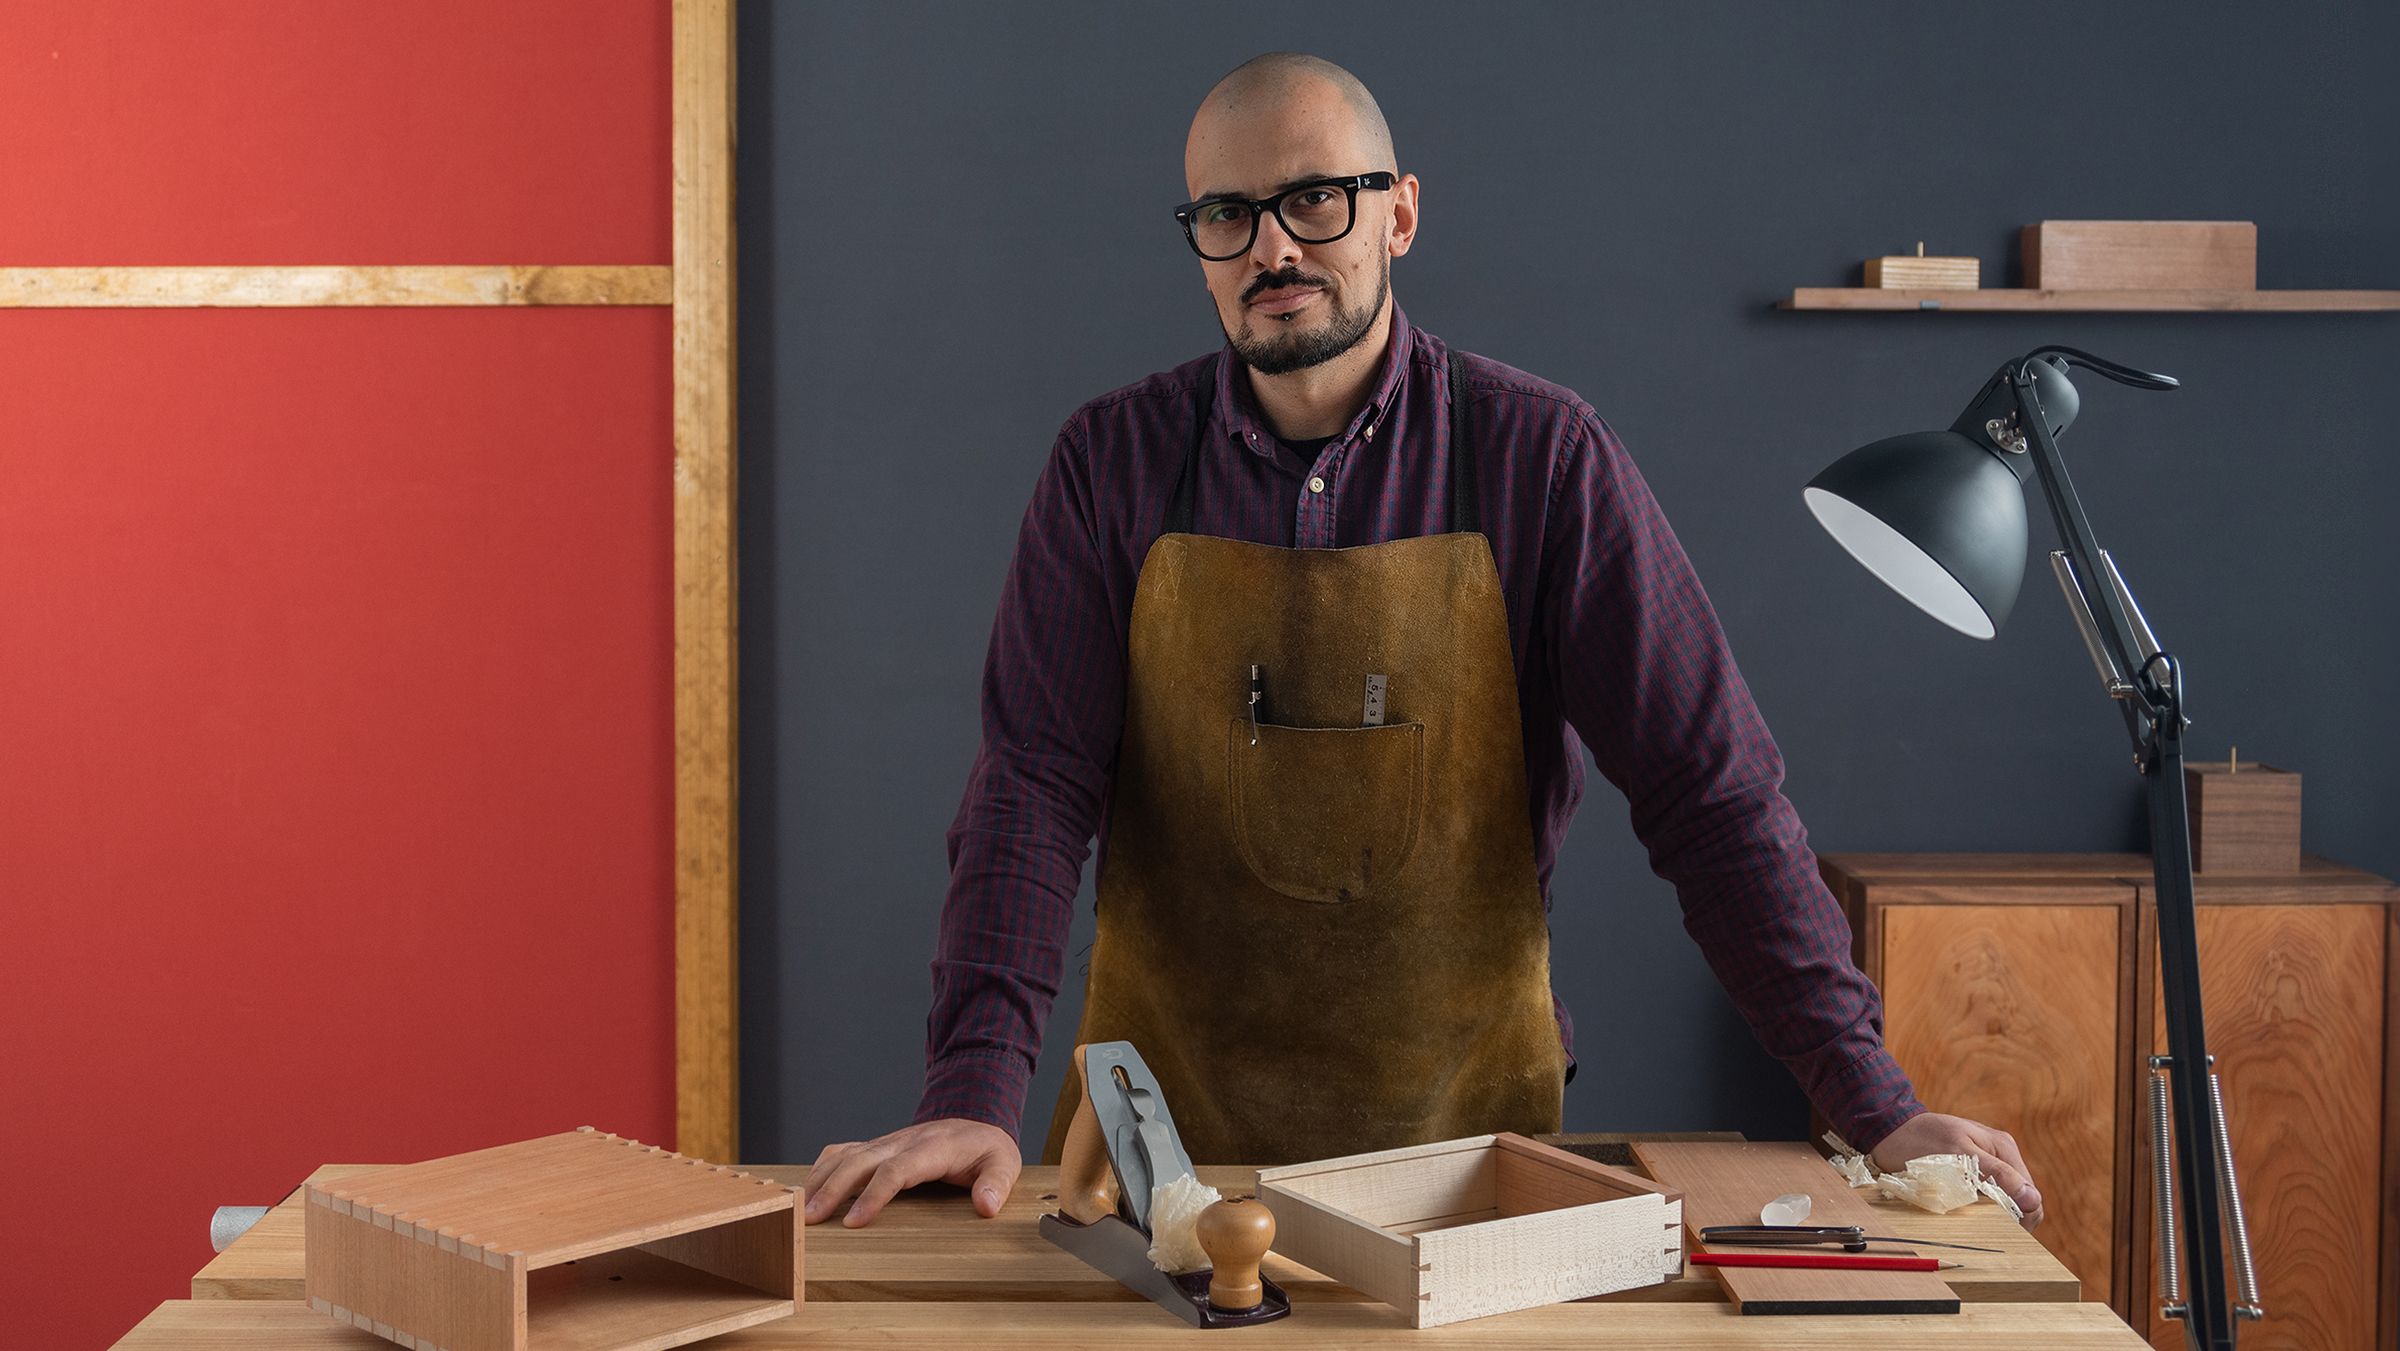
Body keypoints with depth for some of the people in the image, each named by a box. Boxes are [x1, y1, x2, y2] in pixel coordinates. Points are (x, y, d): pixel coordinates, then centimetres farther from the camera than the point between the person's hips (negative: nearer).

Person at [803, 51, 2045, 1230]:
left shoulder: (1541, 459, -7)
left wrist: (1872, 1101, -14)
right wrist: (976, 1095, -20)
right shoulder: (1115, 462, -2)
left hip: (1463, 1116, -1)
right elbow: (1036, 784, -8)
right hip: (1169, 1116, 1)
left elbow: (1709, 789, -8)